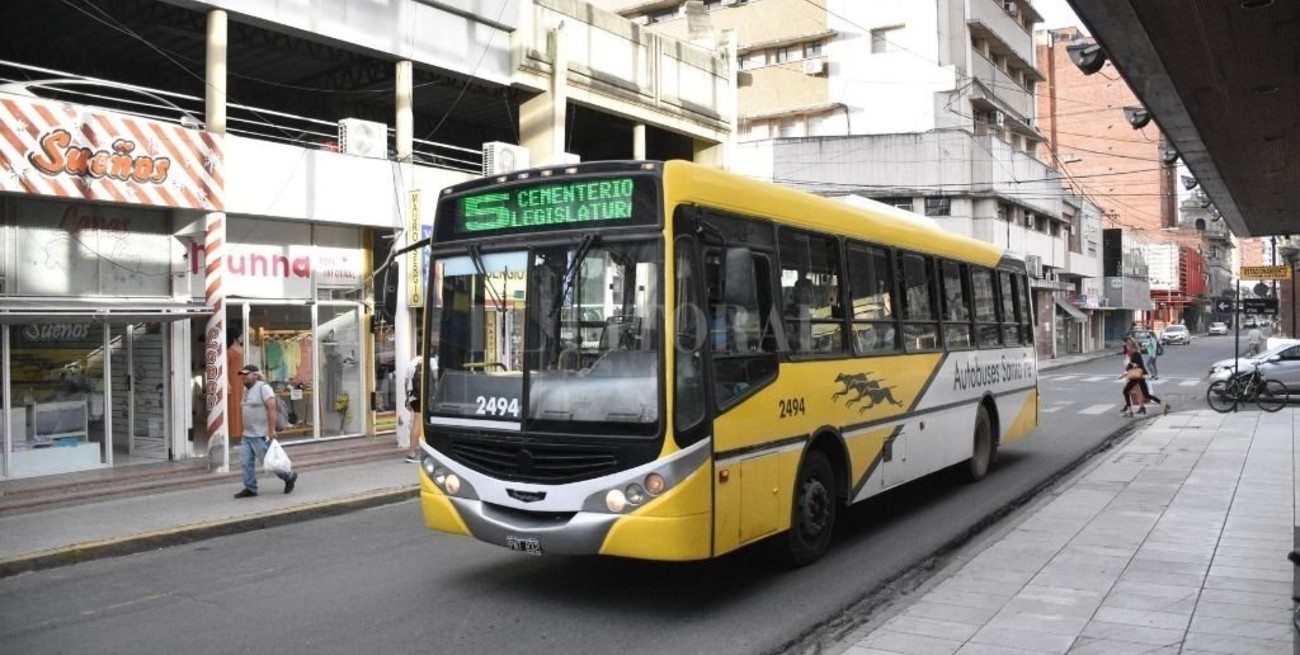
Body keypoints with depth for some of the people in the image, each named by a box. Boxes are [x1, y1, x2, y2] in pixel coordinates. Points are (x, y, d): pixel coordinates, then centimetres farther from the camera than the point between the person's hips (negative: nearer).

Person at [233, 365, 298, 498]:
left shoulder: (263, 387, -13)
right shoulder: (247, 390, 16)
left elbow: (272, 408, -21)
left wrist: (272, 429, -25)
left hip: (261, 435, -9)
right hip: (247, 435, 9)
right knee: (246, 462, 4)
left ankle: (289, 477, 17)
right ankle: (250, 488, 11)